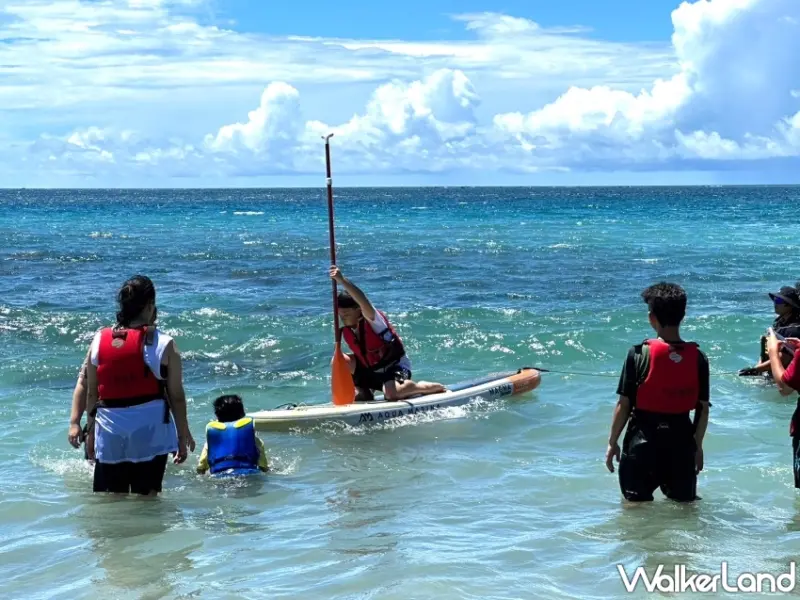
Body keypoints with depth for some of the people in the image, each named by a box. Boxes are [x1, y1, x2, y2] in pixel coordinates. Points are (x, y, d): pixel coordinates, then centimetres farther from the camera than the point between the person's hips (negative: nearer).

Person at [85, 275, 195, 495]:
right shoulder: (163, 344, -7)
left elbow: (91, 393, 7)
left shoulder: (99, 340, 2)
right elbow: (176, 396, -4)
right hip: (149, 430, -3)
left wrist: (91, 429, 18)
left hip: (109, 431, 3)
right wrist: (183, 435, 8)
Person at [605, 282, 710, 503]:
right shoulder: (698, 358, -2)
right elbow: (703, 408, 3)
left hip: (643, 440, -2)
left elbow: (624, 405, -8)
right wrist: (697, 445, 16)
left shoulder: (639, 354, -10)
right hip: (681, 440, 2)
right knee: (685, 502, 18)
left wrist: (612, 442, 3)